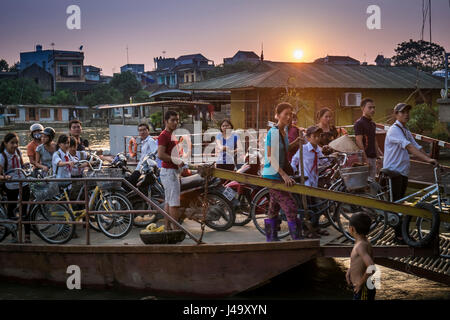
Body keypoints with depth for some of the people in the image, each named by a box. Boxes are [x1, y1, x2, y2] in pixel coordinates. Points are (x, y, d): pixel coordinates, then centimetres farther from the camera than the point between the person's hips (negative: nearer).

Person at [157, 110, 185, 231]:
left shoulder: (171, 135, 18)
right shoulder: (164, 135, -14)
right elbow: (160, 155, -23)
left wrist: (180, 163, 14)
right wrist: (177, 161, -18)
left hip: (173, 171, 10)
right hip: (169, 171, -10)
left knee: (169, 202, 12)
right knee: (174, 202, -10)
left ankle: (167, 227, 17)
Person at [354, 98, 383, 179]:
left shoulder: (373, 124, 17)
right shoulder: (359, 123, -10)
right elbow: (359, 142, -16)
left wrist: (377, 155, 16)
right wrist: (365, 159, -20)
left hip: (373, 157, 9)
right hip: (365, 157, -9)